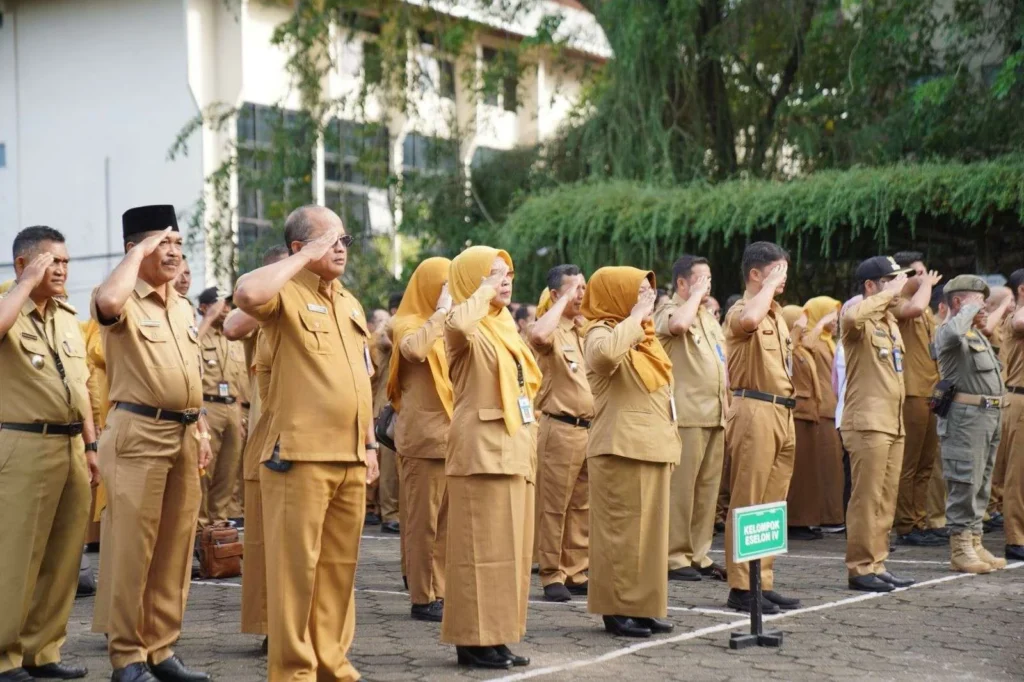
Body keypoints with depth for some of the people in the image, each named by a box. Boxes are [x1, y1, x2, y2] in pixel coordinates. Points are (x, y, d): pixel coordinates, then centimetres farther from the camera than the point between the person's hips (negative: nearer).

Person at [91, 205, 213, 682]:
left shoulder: (183, 308, 18)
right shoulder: (126, 303, -7)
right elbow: (107, 301, -33)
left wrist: (201, 429, 18)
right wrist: (138, 251, -19)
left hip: (183, 435, 8)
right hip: (138, 433, -8)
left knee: (174, 548, 9)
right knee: (131, 547, -5)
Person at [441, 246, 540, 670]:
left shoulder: (505, 325, 18)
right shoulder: (468, 329, -8)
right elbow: (457, 323, -36)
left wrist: (528, 447, 18)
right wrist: (485, 292, -19)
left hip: (514, 448, 9)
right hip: (483, 448, -9)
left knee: (510, 547, 9)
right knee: (482, 546, -7)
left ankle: (497, 636, 15)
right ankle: (474, 641, -3)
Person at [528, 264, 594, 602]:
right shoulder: (553, 331, -7)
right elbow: (537, 336, -33)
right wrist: (563, 302, -22)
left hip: (589, 428, 8)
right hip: (559, 429, -8)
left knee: (583, 506, 11)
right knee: (553, 506, -3)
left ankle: (577, 572, 18)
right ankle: (553, 576, 2)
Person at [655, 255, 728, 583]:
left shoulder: (709, 315, 22)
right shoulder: (669, 310, -4)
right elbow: (678, 324, -29)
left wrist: (726, 406, 20)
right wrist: (696, 295, -13)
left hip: (715, 415, 8)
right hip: (687, 415, -8)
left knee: (708, 488, 9)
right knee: (680, 487, -6)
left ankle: (699, 554, 14)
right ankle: (674, 556, -2)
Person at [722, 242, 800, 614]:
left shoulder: (776, 314, 20)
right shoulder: (741, 311, -9)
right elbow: (749, 320, -36)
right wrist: (770, 284, -20)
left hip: (781, 413, 9)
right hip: (754, 411, -9)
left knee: (773, 503, 11)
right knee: (747, 503, -6)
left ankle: (763, 582, 16)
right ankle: (741, 587, -4)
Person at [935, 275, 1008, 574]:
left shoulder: (977, 335, 23)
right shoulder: (948, 330, -8)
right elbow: (955, 334, -35)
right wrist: (970, 309, -18)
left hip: (988, 415, 10)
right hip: (965, 417, -10)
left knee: (981, 485, 11)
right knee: (964, 484, -9)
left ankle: (975, 544, 16)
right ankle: (960, 550, -8)